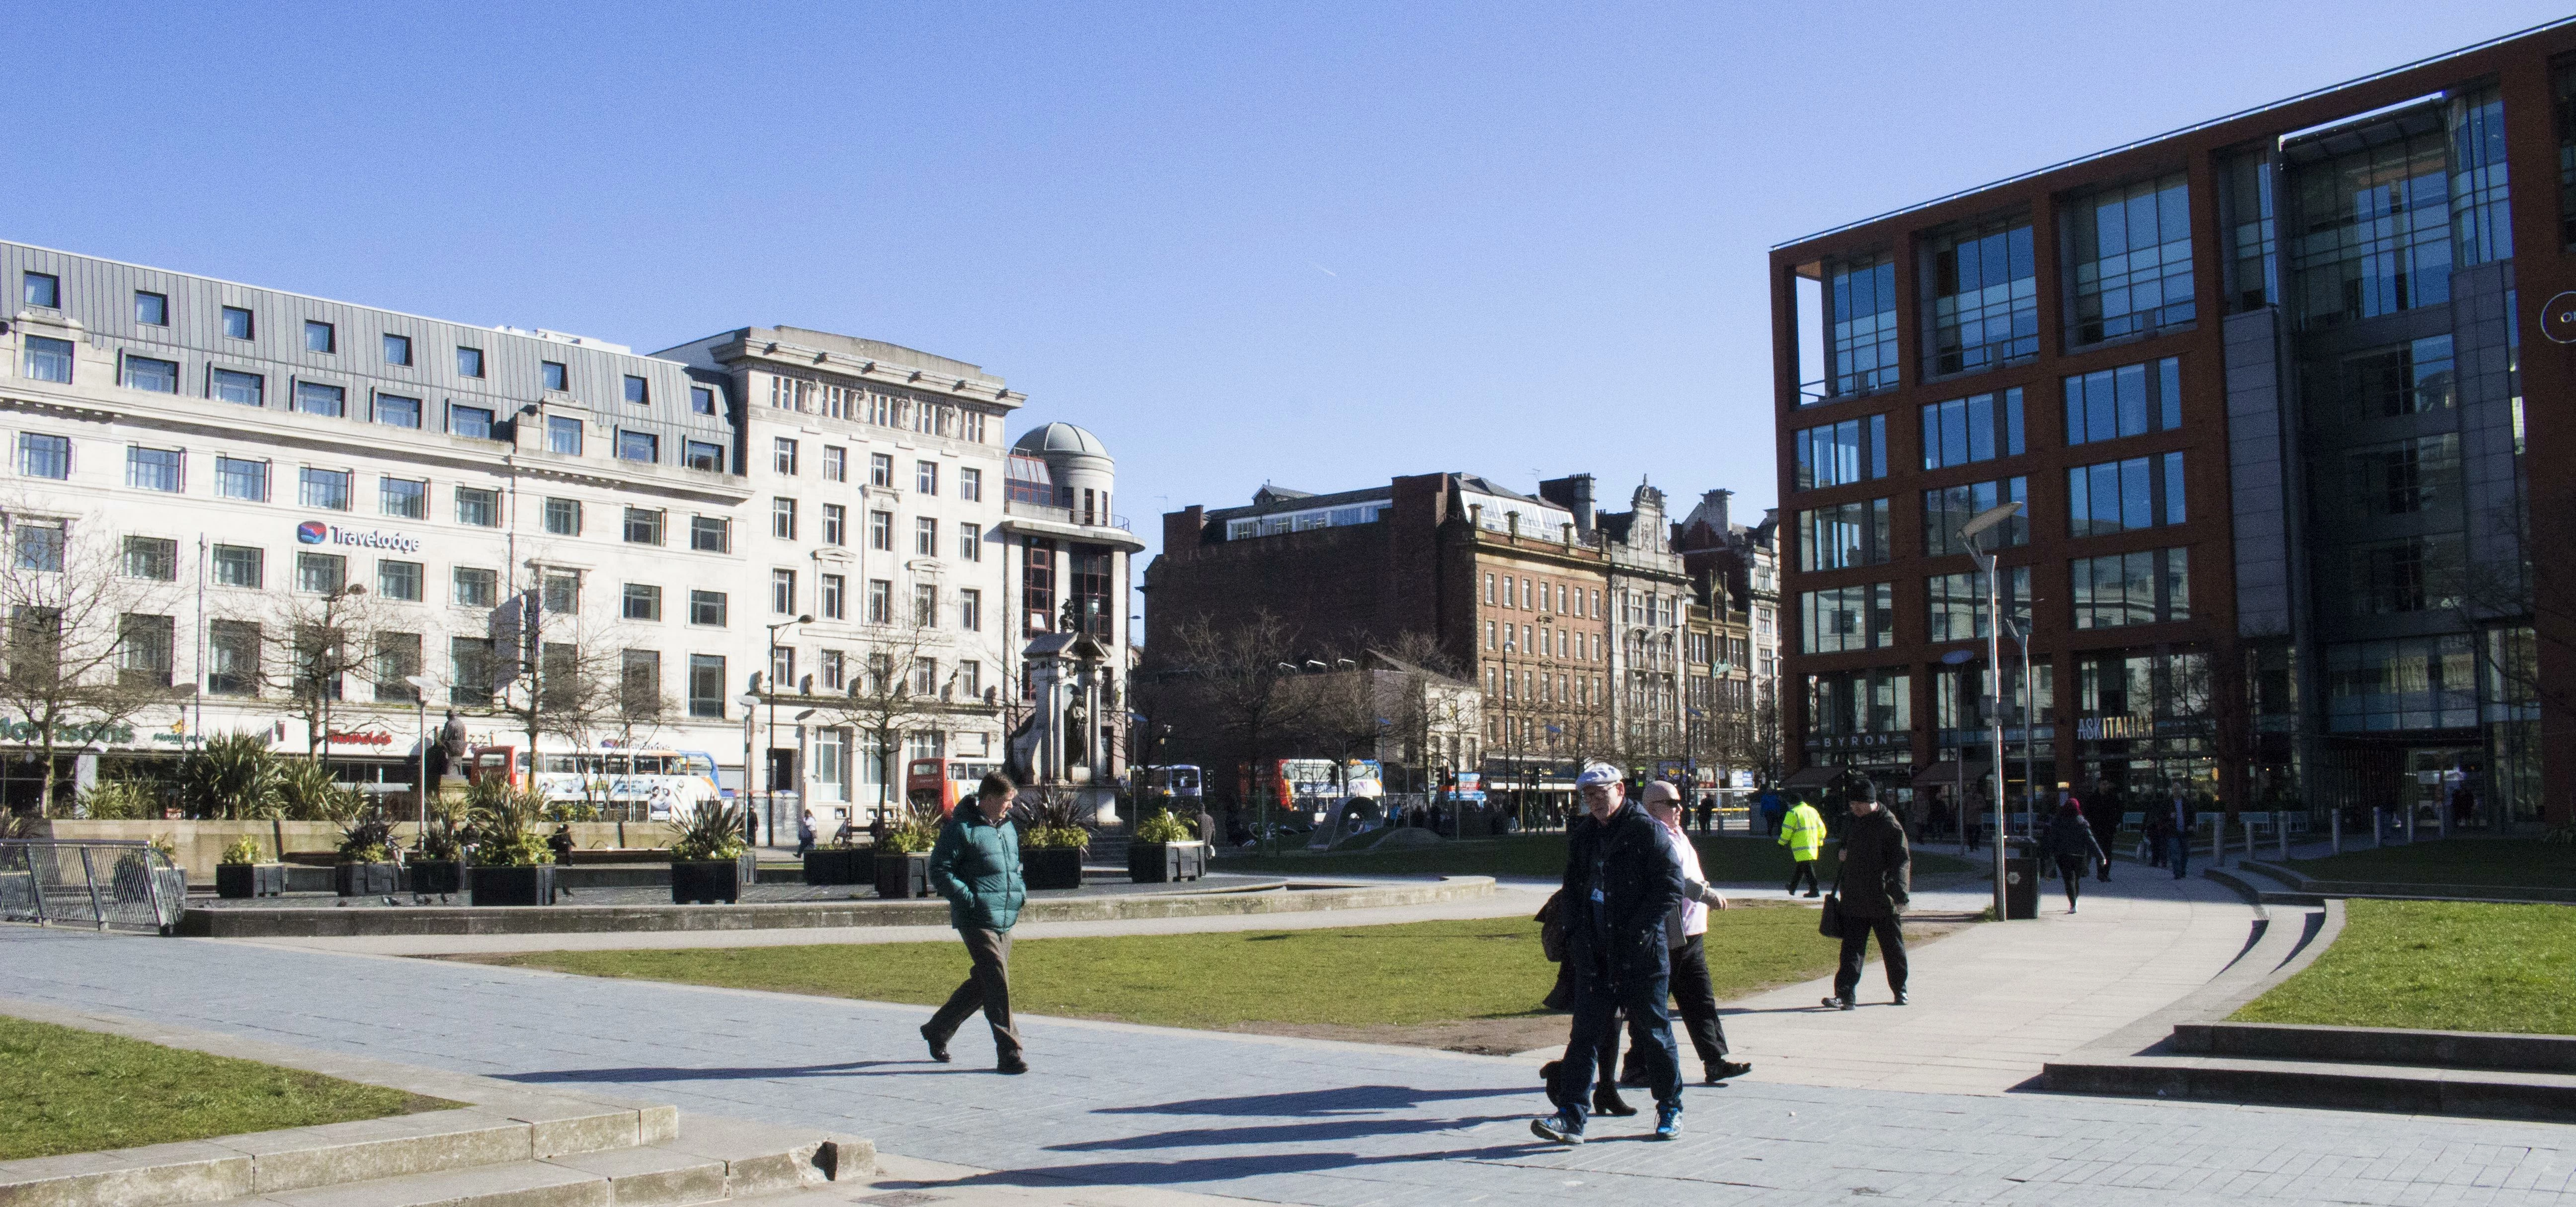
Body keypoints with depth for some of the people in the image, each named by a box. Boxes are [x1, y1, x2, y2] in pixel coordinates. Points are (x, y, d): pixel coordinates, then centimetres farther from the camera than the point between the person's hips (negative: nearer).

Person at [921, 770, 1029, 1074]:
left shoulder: (1008, 827, 17)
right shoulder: (961, 829, -9)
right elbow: (939, 871, -10)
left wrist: (1021, 889, 13)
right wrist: (969, 897, -19)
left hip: (1004, 921, 9)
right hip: (976, 920, -8)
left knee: (983, 983, 14)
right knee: (997, 983, -11)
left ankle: (937, 1029, 32)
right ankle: (1009, 1053, -8)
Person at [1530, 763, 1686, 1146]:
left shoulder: (1646, 830, -6)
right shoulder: (1581, 835, 13)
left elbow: (1671, 886, -11)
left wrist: (1637, 928, -17)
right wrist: (1575, 931, 7)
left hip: (1642, 954, -5)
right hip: (1595, 954, 5)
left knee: (1655, 1031, 7)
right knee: (1585, 1033, 0)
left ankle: (1670, 1109, 23)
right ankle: (1571, 1117, -2)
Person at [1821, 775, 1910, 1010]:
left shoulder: (1889, 825, -9)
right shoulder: (1854, 822, 12)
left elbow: (1902, 860, -14)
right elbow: (1845, 847, 28)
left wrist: (1900, 893, -24)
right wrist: (1840, 853, 3)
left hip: (1882, 900, -5)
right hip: (1854, 900, 5)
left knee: (1892, 947, 11)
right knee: (1852, 948, -2)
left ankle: (1900, 990, 27)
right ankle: (1845, 995, -8)